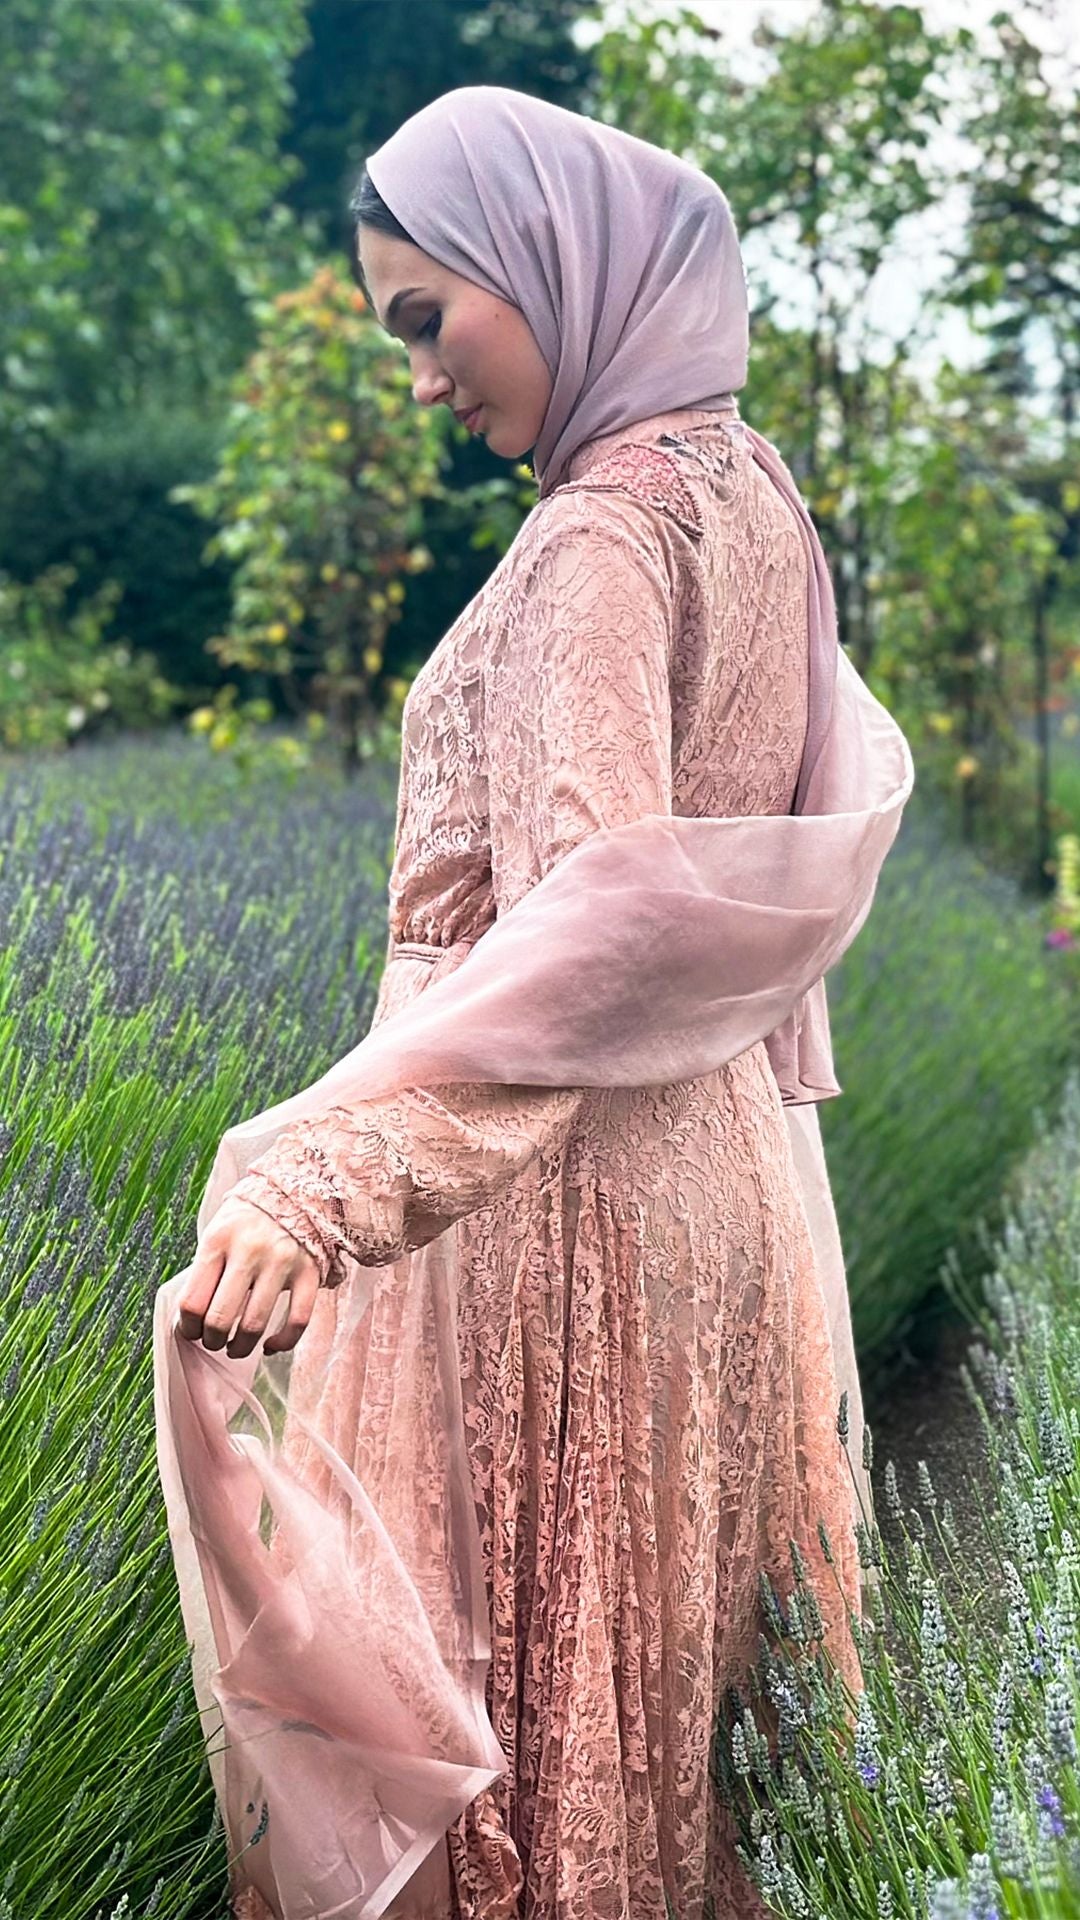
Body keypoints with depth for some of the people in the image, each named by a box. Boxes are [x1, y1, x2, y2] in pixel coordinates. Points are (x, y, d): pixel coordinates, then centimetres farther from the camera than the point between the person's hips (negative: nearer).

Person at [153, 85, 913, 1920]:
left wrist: (321, 1167, -46)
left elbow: (594, 922, -34)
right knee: (673, 1661, 21)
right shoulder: (748, 490, 7)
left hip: (572, 1189, -9)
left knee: (518, 1667, 5)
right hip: (720, 1149, 9)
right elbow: (842, 790, 20)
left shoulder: (599, 542, -20)